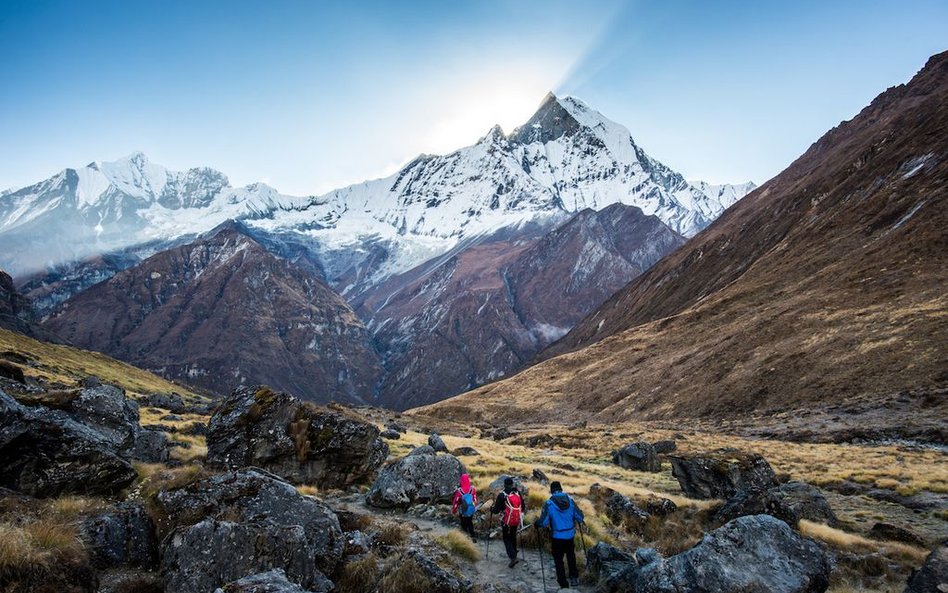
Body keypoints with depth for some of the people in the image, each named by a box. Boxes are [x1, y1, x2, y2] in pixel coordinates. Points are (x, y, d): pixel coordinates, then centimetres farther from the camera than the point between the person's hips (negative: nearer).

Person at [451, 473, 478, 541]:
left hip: (462, 512, -2)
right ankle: (473, 536, 29)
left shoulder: (459, 491, -26)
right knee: (470, 523, 26)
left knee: (464, 525, 20)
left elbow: (456, 502, -14)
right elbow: (475, 500, -3)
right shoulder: (473, 489, -19)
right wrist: (475, 507, 17)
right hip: (471, 511, 2)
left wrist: (453, 511, 4)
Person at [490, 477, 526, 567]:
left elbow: (496, 510, -12)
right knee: (513, 537, 24)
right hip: (517, 520, 5)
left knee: (507, 539, 6)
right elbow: (523, 507, 10)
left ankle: (513, 557, -9)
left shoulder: (502, 495, -15)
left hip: (506, 521, -4)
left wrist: (491, 509, 9)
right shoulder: (518, 493, 0)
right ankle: (513, 553, 36)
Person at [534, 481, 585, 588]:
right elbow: (579, 516, -4)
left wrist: (536, 524, 2)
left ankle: (564, 584, 17)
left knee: (559, 560, 13)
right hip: (570, 535, 3)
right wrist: (581, 521, 20)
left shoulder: (549, 503, -17)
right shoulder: (570, 500, -8)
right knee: (571, 556, 27)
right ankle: (574, 577, 34)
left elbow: (543, 521, -19)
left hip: (557, 536, -3)